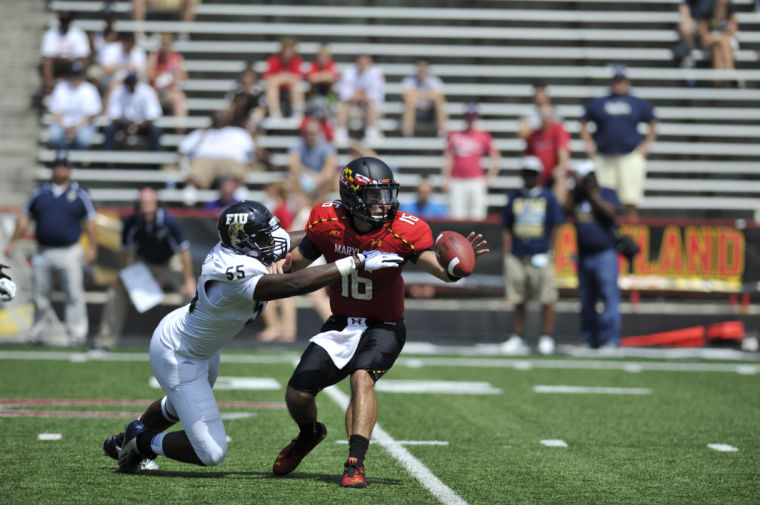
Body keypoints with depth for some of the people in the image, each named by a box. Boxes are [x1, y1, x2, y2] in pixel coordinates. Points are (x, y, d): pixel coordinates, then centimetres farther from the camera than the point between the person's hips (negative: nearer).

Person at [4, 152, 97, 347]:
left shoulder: (79, 194, 4)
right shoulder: (39, 192, 9)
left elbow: (90, 222, 5)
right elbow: (24, 218, 14)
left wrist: (92, 248, -3)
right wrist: (13, 241, 7)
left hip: (69, 253, -2)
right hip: (43, 253, 2)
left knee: (74, 294, -7)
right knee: (41, 295, 7)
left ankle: (76, 333, -3)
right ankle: (39, 330, 18)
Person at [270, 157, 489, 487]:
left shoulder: (404, 231, -19)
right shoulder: (327, 222, -11)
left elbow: (442, 271, -29)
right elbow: (298, 261, 4)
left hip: (384, 327, -3)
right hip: (341, 324, 3)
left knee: (362, 376, -31)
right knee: (297, 394, -1)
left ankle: (355, 464, -34)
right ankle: (309, 434, 35)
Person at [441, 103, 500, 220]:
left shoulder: (484, 136, 7)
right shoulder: (454, 136, 12)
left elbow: (495, 157, 9)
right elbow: (447, 159, 12)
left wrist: (489, 178, 1)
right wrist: (445, 179, 5)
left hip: (476, 181, -1)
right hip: (457, 183, 1)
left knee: (477, 216, -7)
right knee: (457, 216, -4)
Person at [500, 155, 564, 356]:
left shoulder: (548, 197, 4)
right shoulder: (514, 198, 11)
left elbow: (555, 226, 5)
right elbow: (506, 228, 13)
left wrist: (550, 252, -3)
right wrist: (507, 253, 5)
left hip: (540, 256, -3)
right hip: (517, 255, 3)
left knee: (547, 299, -4)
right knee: (518, 301, 4)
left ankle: (547, 338, 3)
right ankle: (518, 338, 9)